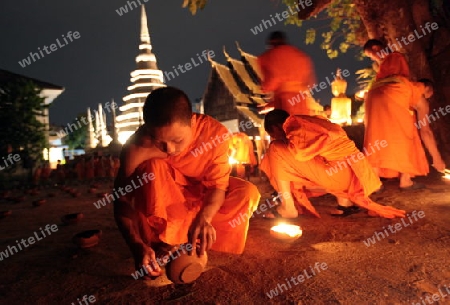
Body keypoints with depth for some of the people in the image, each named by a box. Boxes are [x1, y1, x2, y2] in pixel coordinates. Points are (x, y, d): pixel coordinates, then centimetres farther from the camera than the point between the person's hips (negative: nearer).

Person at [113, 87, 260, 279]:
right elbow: (122, 200, -31)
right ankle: (160, 242, -20)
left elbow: (218, 184, -26)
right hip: (159, 202, -1)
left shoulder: (215, 133, -29)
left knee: (247, 193, -21)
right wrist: (137, 246, -44)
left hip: (200, 194, 2)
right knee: (152, 167, -34)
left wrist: (204, 218, -45)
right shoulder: (139, 145, -32)